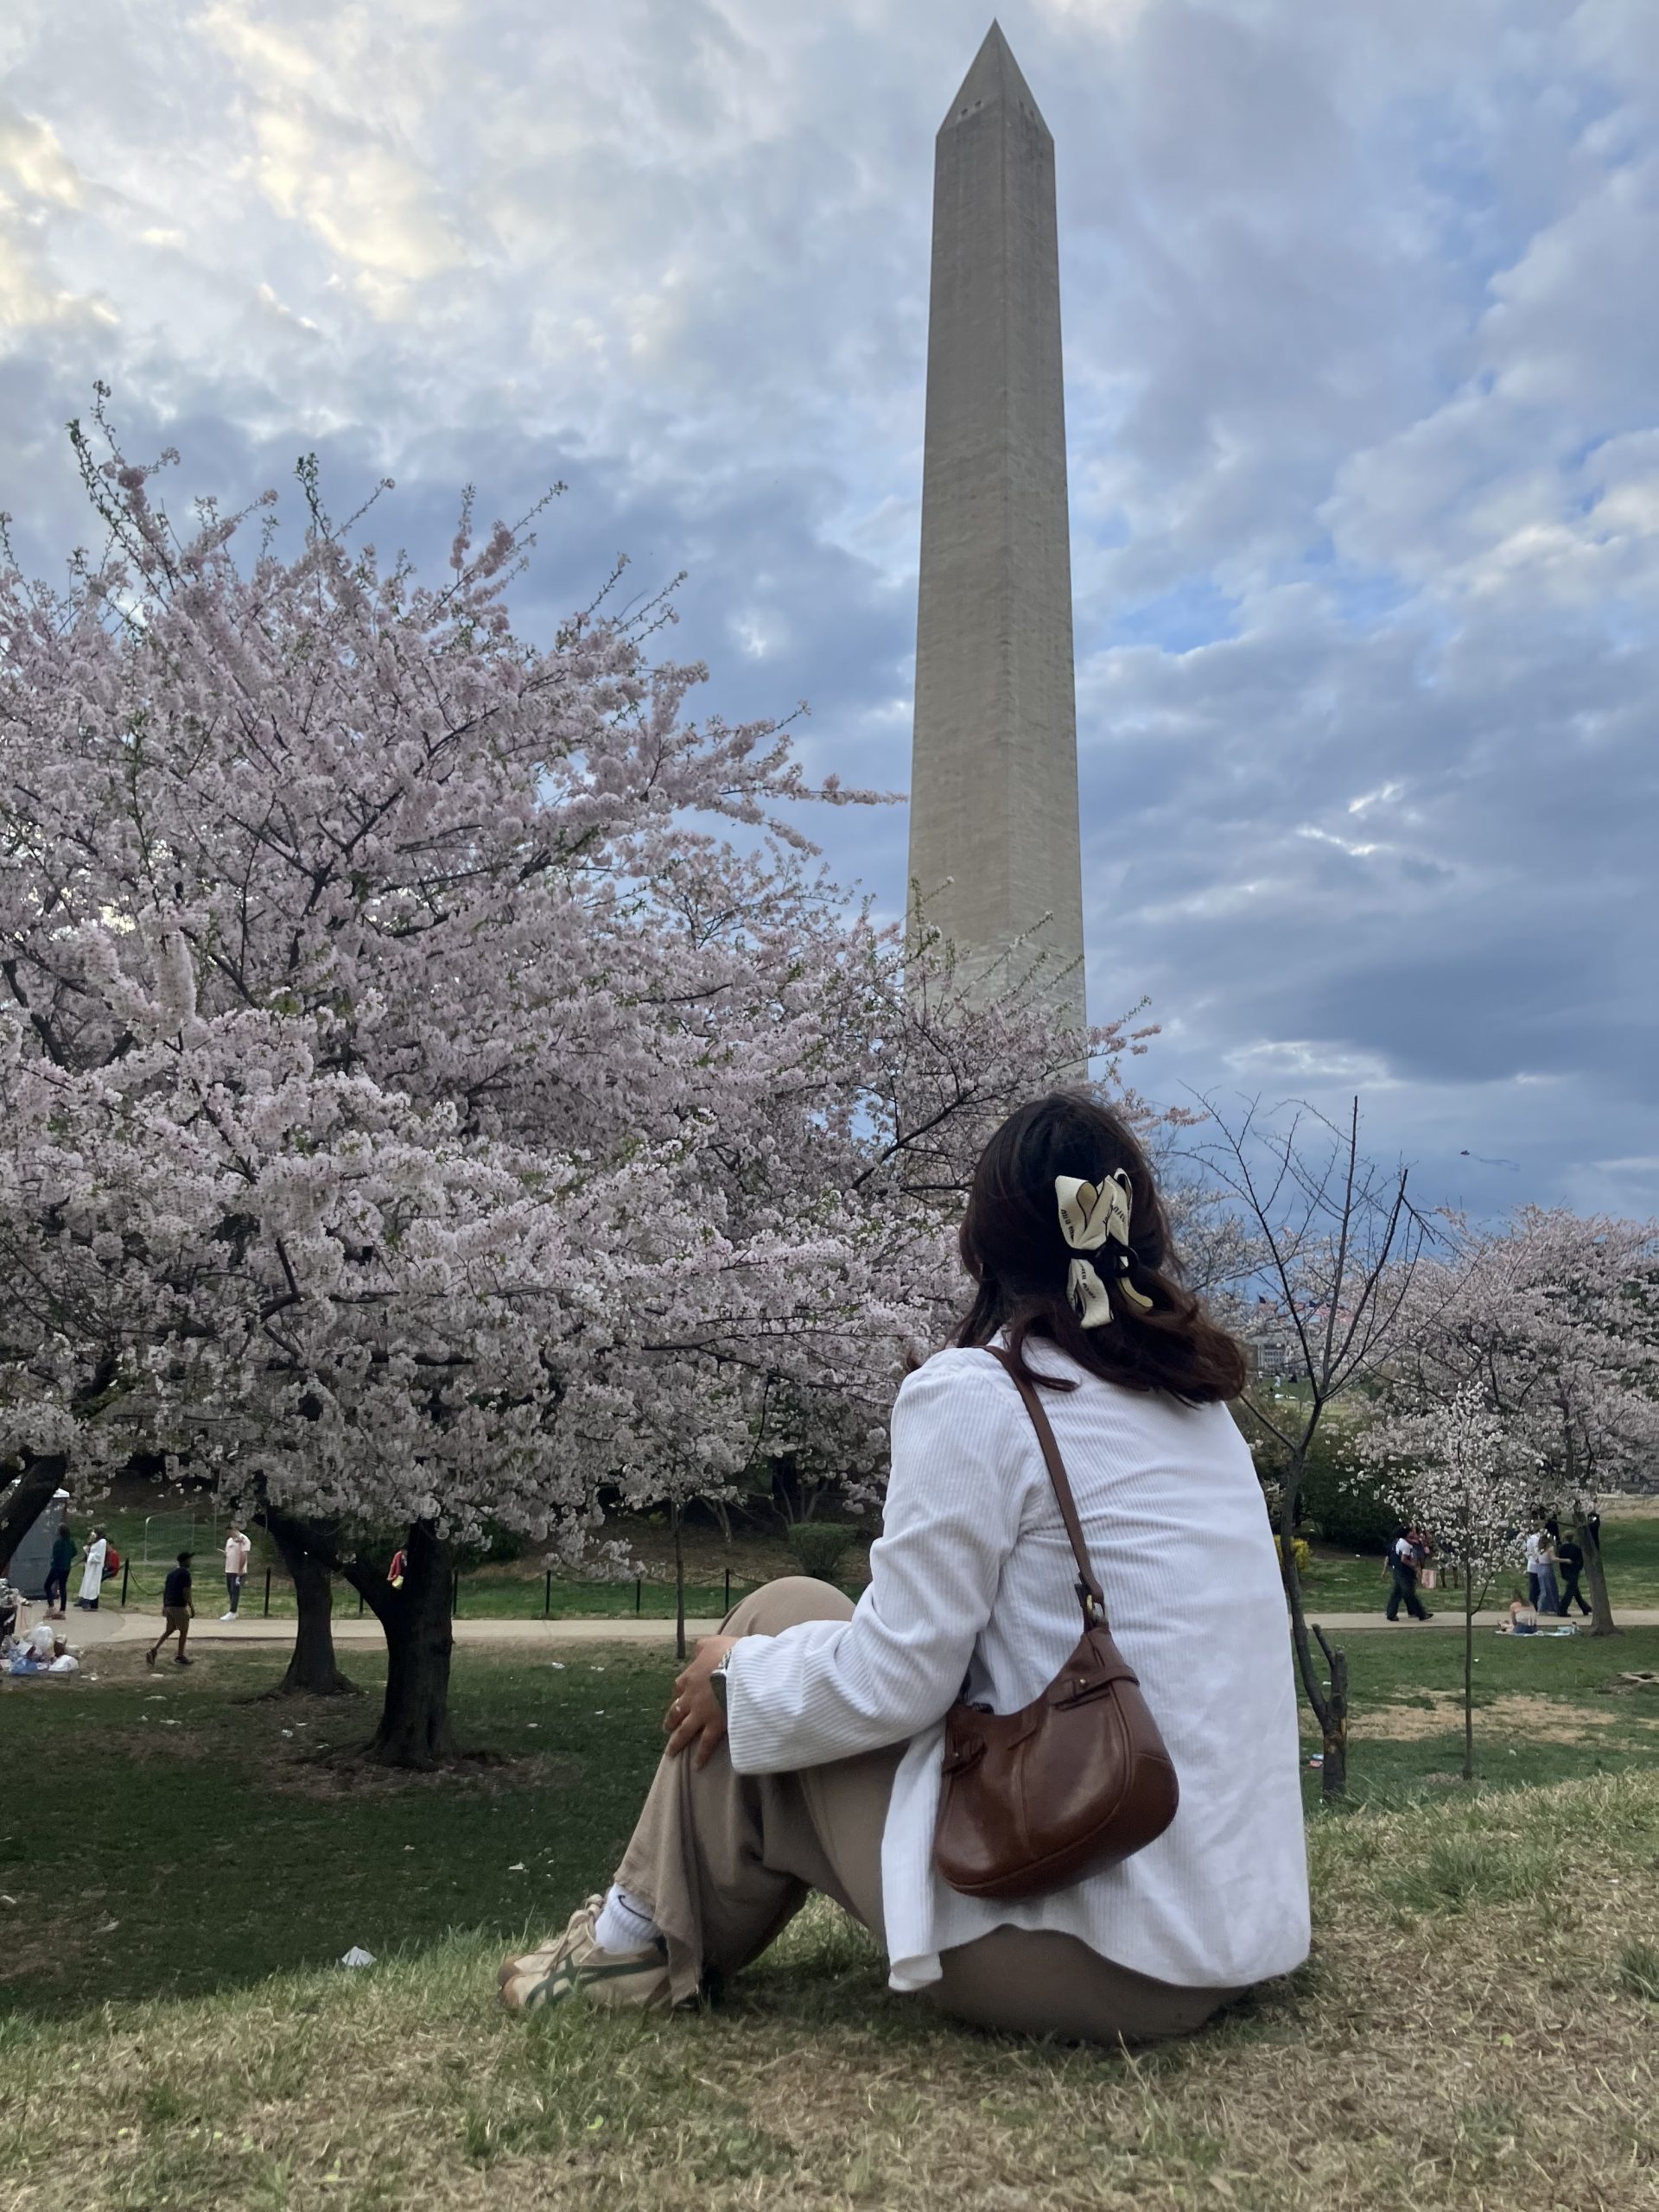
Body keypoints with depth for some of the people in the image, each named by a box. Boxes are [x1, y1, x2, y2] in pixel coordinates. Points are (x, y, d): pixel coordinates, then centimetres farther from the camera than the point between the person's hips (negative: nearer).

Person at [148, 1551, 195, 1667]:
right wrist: (192, 1608, -11)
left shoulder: (171, 1572, 11)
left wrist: (164, 1606, 22)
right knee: (184, 1631, 7)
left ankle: (153, 1650, -1)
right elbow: (186, 1593, -17)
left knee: (169, 1630, 16)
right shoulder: (185, 1573, -14)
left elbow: (164, 1590, 15)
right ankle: (179, 1657, 14)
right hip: (179, 1607, -8)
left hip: (168, 1606, 8)